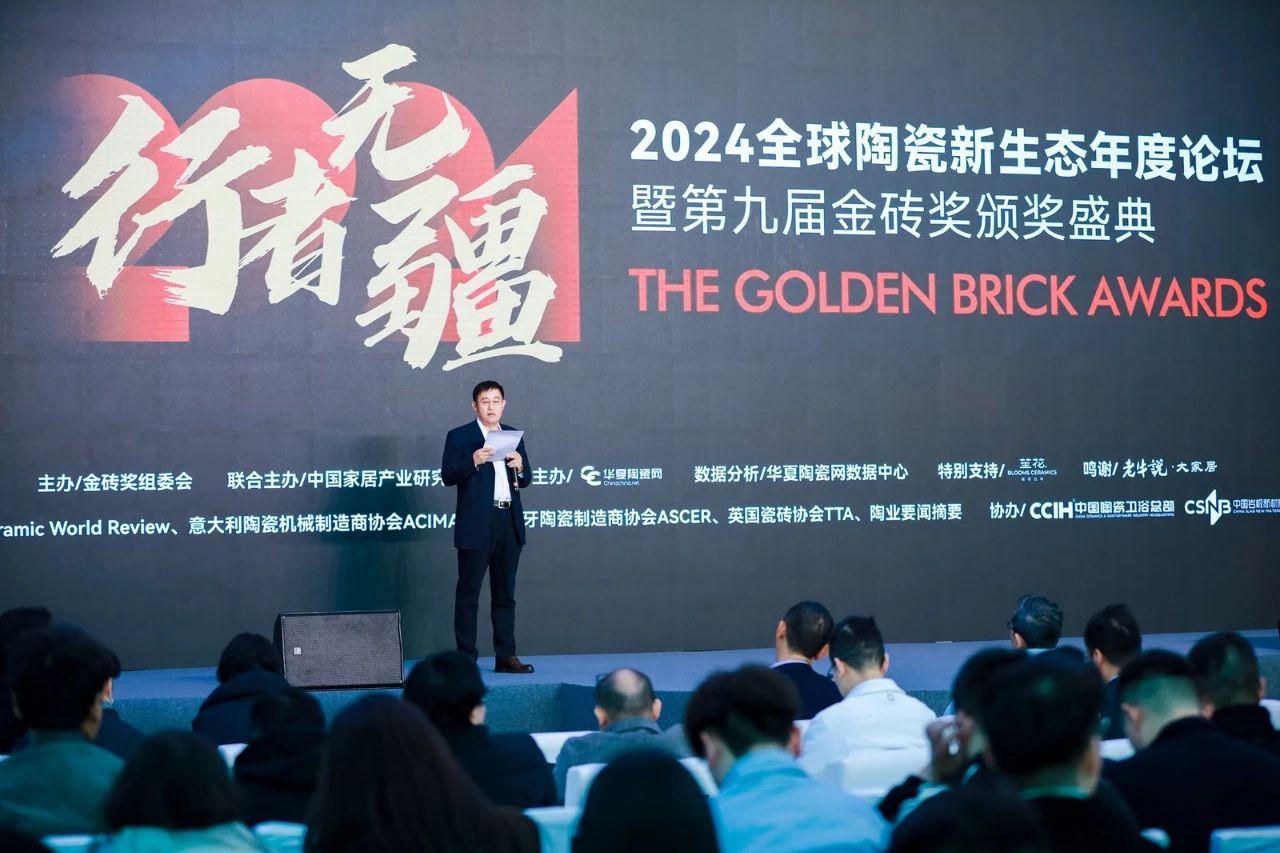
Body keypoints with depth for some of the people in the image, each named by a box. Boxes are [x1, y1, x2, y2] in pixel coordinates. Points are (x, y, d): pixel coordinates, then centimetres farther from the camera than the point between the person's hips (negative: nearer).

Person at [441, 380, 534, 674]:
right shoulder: (459, 436, 0)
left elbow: (525, 481, 15)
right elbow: (448, 476, -8)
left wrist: (520, 466, -7)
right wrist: (473, 461, -23)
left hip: (510, 522, 5)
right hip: (476, 525, -5)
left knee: (505, 593, 9)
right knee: (468, 593, -1)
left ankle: (505, 656, 13)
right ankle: (466, 658, 2)